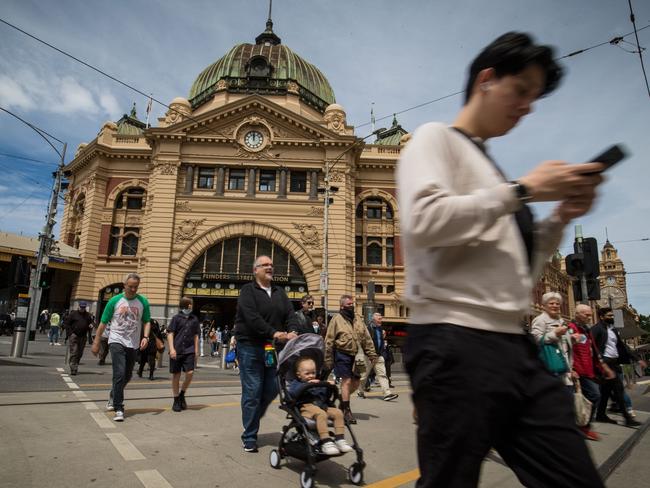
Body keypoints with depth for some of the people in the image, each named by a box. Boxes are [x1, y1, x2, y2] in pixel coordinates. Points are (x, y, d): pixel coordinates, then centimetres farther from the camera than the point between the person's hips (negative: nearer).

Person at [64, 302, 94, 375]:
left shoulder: (88, 315, 12)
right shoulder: (73, 314, 0)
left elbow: (91, 323, 23)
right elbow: (66, 323, 0)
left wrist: (91, 326, -2)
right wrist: (70, 333, -8)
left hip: (83, 337, 4)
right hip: (74, 335, -4)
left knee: (80, 353, 9)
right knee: (74, 352, -9)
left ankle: (75, 366, 24)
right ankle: (73, 369, -9)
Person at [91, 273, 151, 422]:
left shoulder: (143, 302, 2)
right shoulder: (115, 300, -2)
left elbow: (147, 322, 6)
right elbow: (103, 323, 3)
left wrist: (145, 337, -10)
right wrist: (96, 342, 3)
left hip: (133, 344, 3)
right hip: (116, 342, -3)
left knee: (127, 376, 16)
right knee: (119, 374, -13)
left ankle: (113, 397, 43)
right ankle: (118, 409, -5)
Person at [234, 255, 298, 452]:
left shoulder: (279, 292, 15)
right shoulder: (248, 290, -4)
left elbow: (290, 313, 4)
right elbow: (251, 317, -18)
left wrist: (292, 331, -16)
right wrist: (273, 333, -24)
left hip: (272, 348, 6)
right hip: (250, 347, -6)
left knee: (271, 390, 8)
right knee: (252, 392, -1)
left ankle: (251, 423, 32)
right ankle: (249, 437, 13)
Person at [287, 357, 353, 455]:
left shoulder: (318, 383, 27)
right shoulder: (296, 383, 10)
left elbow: (326, 397, 28)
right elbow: (292, 393, -13)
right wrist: (306, 385, -21)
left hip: (322, 406, 6)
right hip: (306, 406, -6)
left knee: (338, 412, -14)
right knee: (321, 414, -35)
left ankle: (340, 439, -9)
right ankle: (326, 442, -38)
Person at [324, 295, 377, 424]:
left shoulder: (357, 319, 11)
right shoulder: (336, 319, -6)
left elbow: (367, 338, 12)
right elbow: (329, 341, -6)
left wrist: (372, 354, 5)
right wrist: (328, 360, -8)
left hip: (355, 355, 6)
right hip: (342, 355, -6)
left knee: (355, 382, 10)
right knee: (346, 381, -4)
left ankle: (343, 399, 34)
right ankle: (346, 410, 8)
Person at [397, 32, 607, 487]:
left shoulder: (489, 166, 25)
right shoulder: (436, 138, 2)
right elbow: (424, 222, -20)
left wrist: (561, 217, 11)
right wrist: (522, 190, -12)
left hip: (515, 346, 8)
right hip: (456, 343, -8)